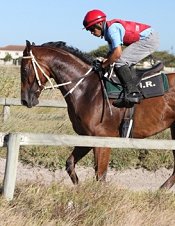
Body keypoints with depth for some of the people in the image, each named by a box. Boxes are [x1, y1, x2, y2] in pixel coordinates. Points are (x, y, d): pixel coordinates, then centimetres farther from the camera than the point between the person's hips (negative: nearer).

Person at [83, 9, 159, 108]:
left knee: (119, 61, -17)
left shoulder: (112, 28, -19)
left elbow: (117, 53, -26)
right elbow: (112, 51, 22)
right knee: (124, 64, 20)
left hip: (149, 39, -11)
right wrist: (104, 61, 4)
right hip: (148, 39, 11)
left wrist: (104, 65, -14)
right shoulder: (108, 31, 13)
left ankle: (132, 93, -22)